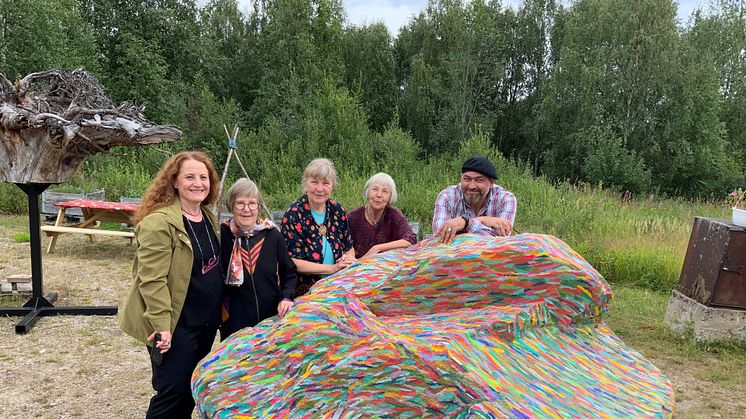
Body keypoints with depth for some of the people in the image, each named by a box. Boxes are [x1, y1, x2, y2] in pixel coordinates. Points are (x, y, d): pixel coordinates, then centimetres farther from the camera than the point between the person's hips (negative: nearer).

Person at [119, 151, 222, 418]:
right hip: (175, 325, -8)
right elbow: (152, 280, -21)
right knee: (173, 391, 0)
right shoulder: (159, 223, -19)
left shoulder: (208, 218, 7)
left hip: (206, 321, 8)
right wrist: (161, 325, -23)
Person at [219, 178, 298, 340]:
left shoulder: (272, 235, 1)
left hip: (273, 318, 2)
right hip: (234, 320, -2)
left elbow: (290, 273, 8)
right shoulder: (222, 234, -5)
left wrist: (286, 298, -6)